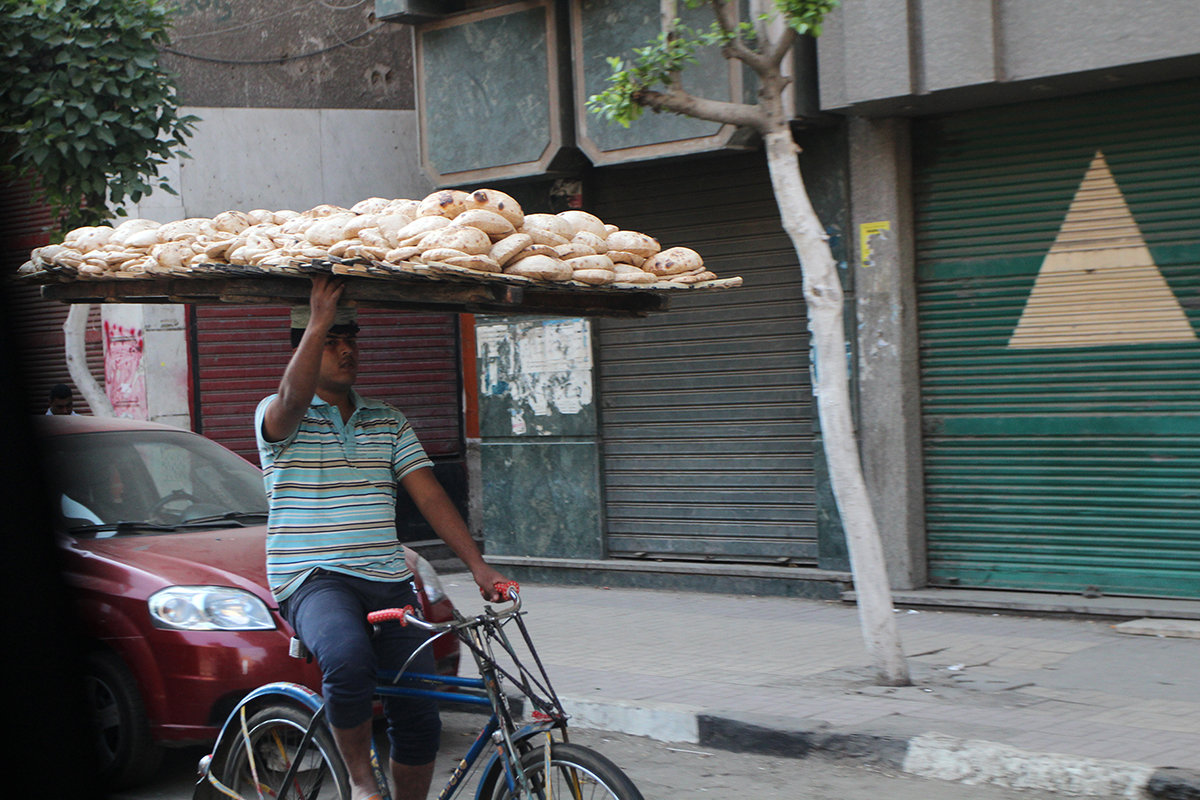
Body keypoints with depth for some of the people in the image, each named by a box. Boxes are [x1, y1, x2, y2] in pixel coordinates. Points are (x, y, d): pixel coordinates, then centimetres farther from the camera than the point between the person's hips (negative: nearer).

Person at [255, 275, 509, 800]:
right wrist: (319, 322, -27)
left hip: (387, 581, 5)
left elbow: (430, 497, 9)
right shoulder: (278, 418, 3)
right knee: (348, 659, -36)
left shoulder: (389, 423, 17)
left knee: (419, 720, -4)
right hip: (314, 580, -5)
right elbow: (293, 401, -24)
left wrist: (478, 566, -2)